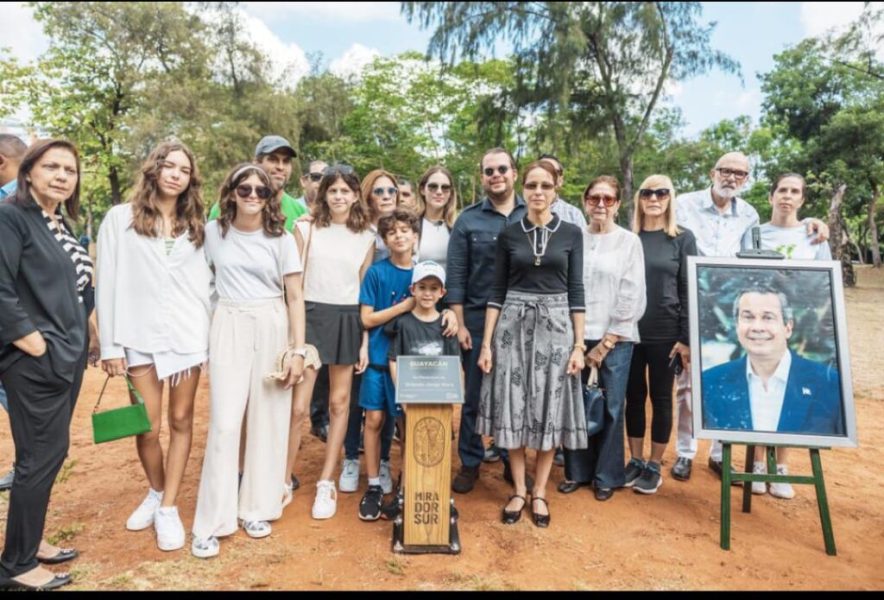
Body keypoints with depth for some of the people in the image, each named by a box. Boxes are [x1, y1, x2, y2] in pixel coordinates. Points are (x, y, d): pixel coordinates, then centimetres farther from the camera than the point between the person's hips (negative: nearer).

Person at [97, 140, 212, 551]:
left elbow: (206, 283, 7)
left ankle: (169, 507, 18)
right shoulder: (120, 219, 1)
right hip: (141, 336, -2)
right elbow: (108, 285, -2)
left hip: (188, 334, 2)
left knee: (181, 420, 6)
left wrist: (212, 333, 0)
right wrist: (110, 345, -5)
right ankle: (155, 493, 30)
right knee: (147, 427, 4)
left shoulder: (196, 226, 10)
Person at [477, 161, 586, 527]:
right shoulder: (509, 235, 4)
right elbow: (497, 290, 4)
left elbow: (576, 290, 1)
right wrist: (486, 343, -1)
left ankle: (539, 492, 22)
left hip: (555, 325, 0)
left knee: (549, 409, 6)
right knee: (514, 408, 4)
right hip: (513, 324, 1)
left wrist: (579, 344, -4)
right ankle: (518, 490, 21)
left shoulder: (571, 233, 3)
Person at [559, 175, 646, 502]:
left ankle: (607, 476, 22)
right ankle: (577, 470, 24)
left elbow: (632, 298, -2)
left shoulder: (629, 242, 2)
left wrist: (606, 342, -6)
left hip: (615, 337, -1)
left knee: (611, 407, 6)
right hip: (577, 335, 1)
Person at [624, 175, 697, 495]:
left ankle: (654, 466, 20)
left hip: (665, 333, -2)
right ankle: (635, 460, 23)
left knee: (661, 398, 7)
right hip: (630, 331, 2)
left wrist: (686, 338, -7)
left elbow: (688, 290, -2)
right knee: (634, 396, 9)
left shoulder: (683, 238, 1)